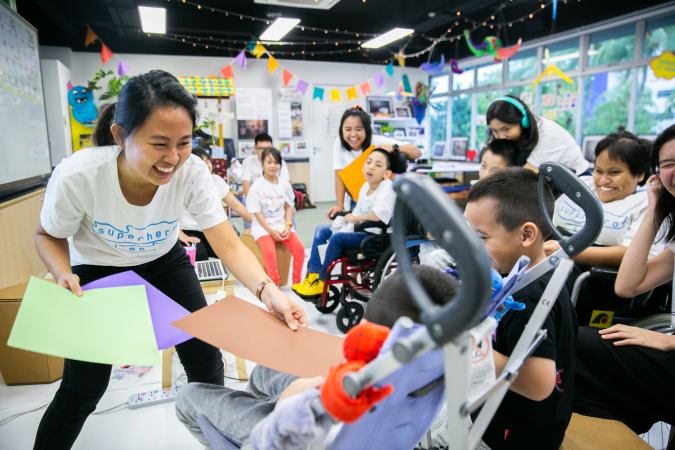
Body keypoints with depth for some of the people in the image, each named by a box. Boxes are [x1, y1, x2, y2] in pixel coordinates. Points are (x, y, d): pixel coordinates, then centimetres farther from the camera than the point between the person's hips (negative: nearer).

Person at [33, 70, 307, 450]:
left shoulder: (192, 171, -30)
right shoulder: (76, 177, -32)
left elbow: (229, 245, -29)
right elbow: (49, 236, -11)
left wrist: (268, 290, -46)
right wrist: (64, 274, -31)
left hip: (164, 263, 2)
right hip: (97, 272, -1)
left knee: (205, 358, 2)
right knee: (84, 388, -1)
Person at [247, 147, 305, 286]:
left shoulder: (284, 184, 6)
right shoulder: (257, 185, -6)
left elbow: (289, 207, 10)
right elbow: (257, 212, -8)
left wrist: (288, 225, -7)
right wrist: (271, 231, -17)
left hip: (282, 224, 4)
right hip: (263, 226, -3)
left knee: (299, 248, -18)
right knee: (269, 252, -30)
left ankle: (296, 283, -5)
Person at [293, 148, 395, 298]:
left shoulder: (387, 187, -18)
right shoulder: (366, 186, 6)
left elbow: (380, 214, -34)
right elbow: (357, 213, 8)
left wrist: (355, 218, -20)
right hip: (361, 230, 9)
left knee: (336, 238, -25)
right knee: (321, 230, 6)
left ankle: (321, 280, -6)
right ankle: (313, 275, 1)